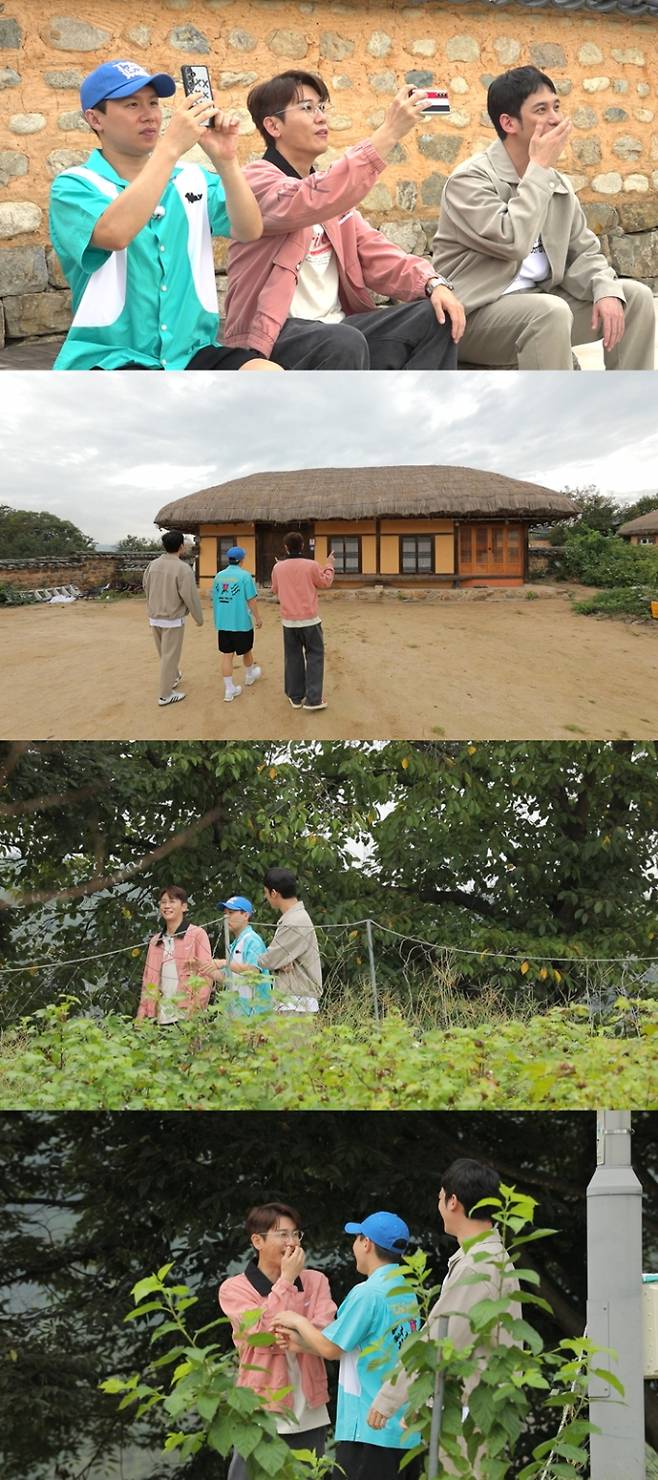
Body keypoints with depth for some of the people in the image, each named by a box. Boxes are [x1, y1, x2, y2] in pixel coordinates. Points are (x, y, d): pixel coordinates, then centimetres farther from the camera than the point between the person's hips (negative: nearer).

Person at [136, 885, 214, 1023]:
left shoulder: (197, 934, 3)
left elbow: (206, 974, -3)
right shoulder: (155, 941, 20)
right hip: (161, 1016, 5)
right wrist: (142, 1012, 8)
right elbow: (148, 979, 19)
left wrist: (196, 1008, -14)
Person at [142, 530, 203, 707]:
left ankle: (173, 676, 45)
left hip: (154, 618, 6)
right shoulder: (183, 568, -20)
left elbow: (146, 586, 11)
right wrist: (199, 618, -4)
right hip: (173, 620, -6)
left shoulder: (153, 565, -2)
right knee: (170, 656, 4)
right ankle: (165, 695, 9)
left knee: (164, 653, 24)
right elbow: (191, 597, -18)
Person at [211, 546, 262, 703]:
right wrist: (257, 618, -1)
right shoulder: (245, 576, -13)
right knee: (246, 650, 20)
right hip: (241, 622, -4)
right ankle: (250, 675, 43)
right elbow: (251, 600, -13)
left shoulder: (219, 576, 4)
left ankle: (229, 690, 3)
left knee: (227, 654, 5)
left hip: (222, 623, 4)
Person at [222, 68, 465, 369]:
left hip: (335, 326, 8)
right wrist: (388, 134, -31)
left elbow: (373, 252, 12)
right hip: (275, 336, -8)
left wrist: (433, 283, -7)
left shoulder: (329, 187, 20)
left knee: (435, 317, -7)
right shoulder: (257, 181, -7)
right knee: (346, 343, -36)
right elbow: (310, 203, -29)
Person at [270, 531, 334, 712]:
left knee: (293, 658, 13)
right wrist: (329, 565, 21)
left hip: (288, 621, 3)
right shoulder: (311, 565, -11)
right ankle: (313, 699, -2)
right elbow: (325, 583, 5)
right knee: (314, 656, 5)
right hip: (310, 619, -3)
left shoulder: (278, 568, -2)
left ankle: (295, 697, 16)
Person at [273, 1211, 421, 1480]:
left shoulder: (367, 1294, -15)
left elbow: (331, 1348, -9)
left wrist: (298, 1321, 8)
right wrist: (301, 1341, 15)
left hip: (369, 1428, -8)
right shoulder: (406, 1291, 10)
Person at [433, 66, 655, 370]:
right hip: (474, 314, -8)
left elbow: (584, 251, 13)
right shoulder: (470, 179, -13)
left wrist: (606, 290, -10)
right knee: (551, 311, -36)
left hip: (539, 303, 8)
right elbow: (512, 242, -27)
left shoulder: (559, 184, 11)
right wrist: (540, 168, -18)